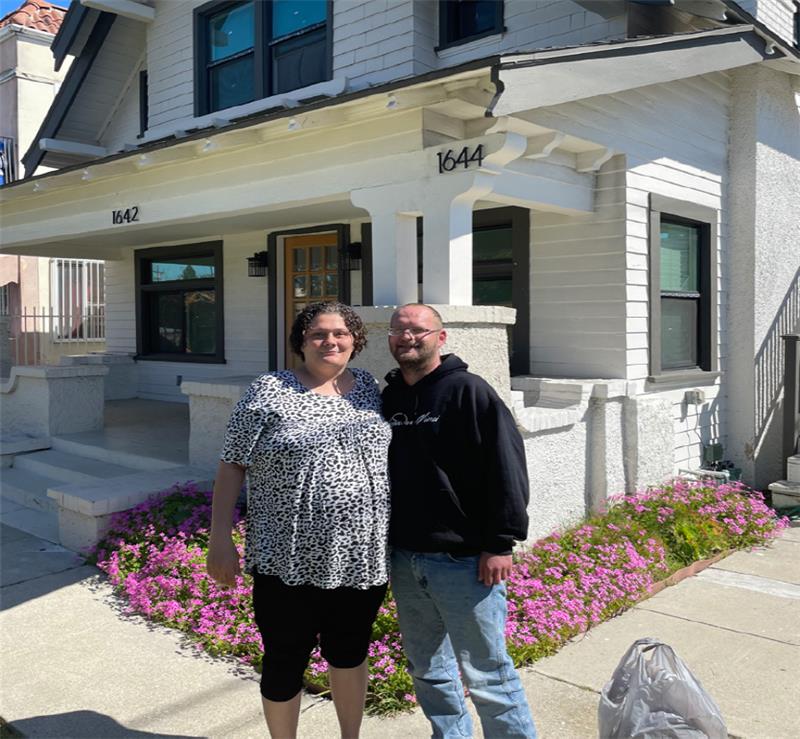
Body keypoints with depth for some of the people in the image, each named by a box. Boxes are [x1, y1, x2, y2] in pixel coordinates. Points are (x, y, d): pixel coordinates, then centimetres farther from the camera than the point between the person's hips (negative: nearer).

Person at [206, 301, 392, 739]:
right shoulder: (269, 392, -6)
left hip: (363, 559, 4)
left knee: (350, 653, 20)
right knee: (285, 664, 11)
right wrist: (220, 539, -9)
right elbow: (231, 466, -5)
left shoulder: (367, 387, 7)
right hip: (289, 563, -4)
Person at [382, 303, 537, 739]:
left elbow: (506, 468, -14)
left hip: (463, 560, -7)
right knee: (427, 671, 19)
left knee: (486, 674, 2)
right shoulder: (387, 398, 10)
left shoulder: (468, 391, -9)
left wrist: (500, 543, -16)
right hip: (404, 559, 7)